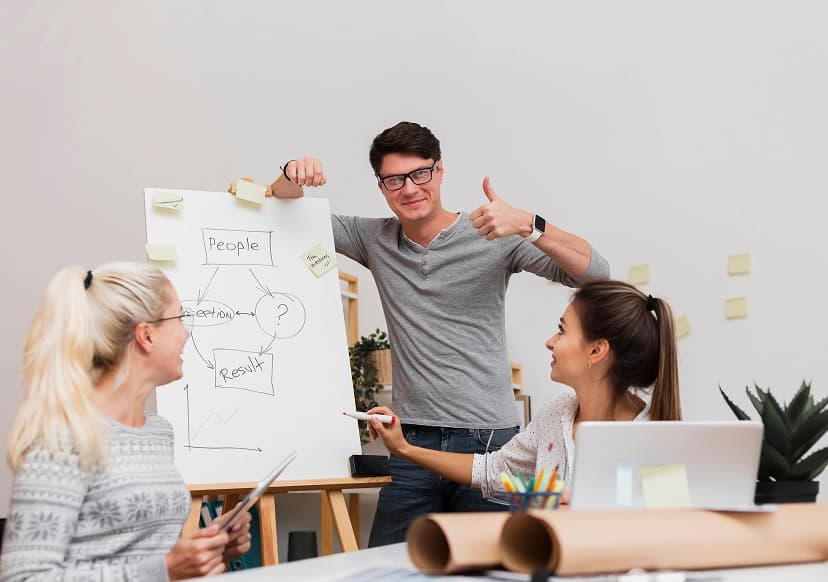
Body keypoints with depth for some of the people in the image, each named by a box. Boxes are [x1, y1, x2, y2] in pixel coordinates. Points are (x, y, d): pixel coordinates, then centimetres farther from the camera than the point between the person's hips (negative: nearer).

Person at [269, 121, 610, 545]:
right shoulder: (375, 239, 9)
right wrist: (293, 176, -9)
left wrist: (528, 225, -27)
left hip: (489, 439, -3)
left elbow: (594, 272, -11)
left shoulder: (493, 237, -2)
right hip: (412, 443, 3)